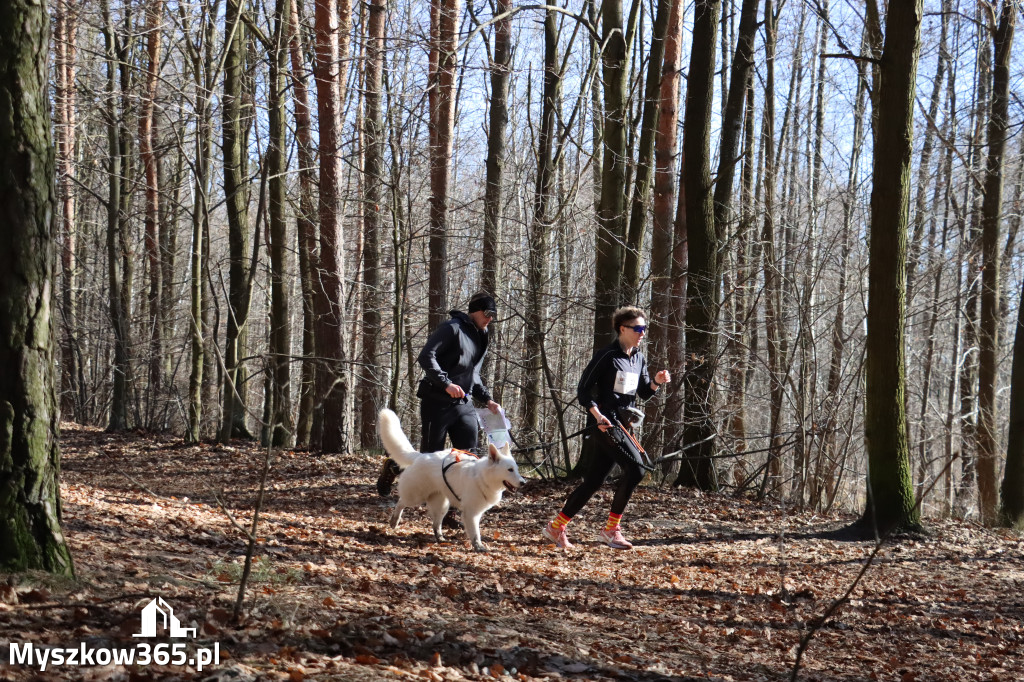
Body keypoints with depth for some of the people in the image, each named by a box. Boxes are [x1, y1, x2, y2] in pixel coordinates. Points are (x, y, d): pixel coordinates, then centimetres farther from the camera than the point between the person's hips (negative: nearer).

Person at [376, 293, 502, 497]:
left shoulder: (480, 338, 19)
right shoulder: (452, 328, -9)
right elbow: (426, 357, -19)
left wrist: (487, 400, 13)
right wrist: (446, 384, -27)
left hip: (463, 403, 8)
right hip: (438, 402, -8)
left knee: (469, 454, -5)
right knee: (431, 453, -1)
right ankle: (393, 467, 22)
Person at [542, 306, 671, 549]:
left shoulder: (639, 359, 14)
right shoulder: (606, 356, -10)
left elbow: (644, 393, 20)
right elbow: (583, 390, -9)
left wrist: (656, 382, -1)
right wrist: (597, 415, -22)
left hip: (622, 424, 8)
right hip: (605, 423, -8)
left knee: (595, 479, 8)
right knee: (635, 468, -18)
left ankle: (556, 528, 15)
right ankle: (610, 529, -10)